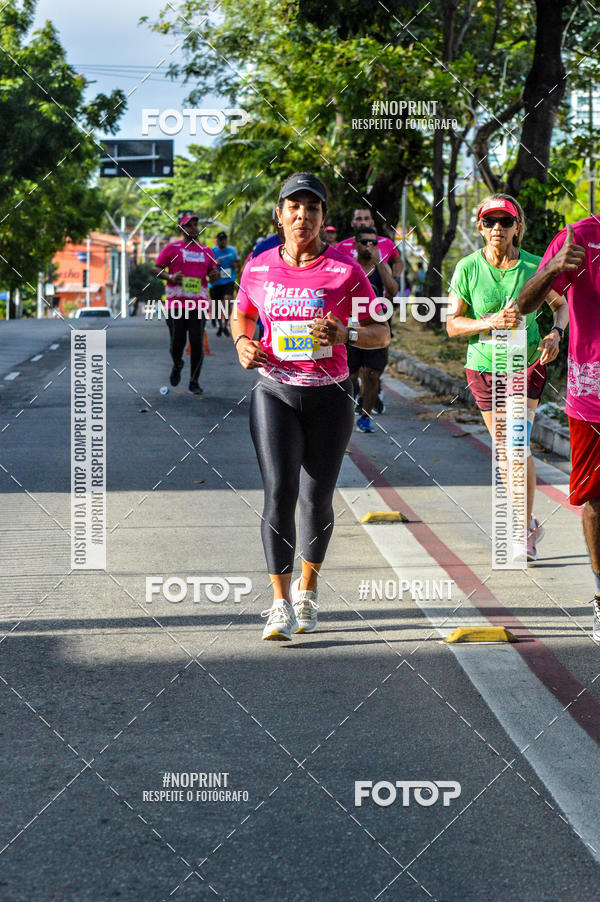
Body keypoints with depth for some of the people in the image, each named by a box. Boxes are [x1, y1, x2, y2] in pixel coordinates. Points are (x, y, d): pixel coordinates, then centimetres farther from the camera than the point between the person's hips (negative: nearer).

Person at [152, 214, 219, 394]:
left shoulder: (206, 250, 14)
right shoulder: (172, 248, 3)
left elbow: (212, 270, 23)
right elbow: (156, 268, 4)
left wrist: (215, 274, -2)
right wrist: (171, 276, -14)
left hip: (199, 305, 2)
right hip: (176, 304, -2)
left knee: (197, 344, -3)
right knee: (177, 343, 2)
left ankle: (194, 382, 7)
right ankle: (177, 366, 35)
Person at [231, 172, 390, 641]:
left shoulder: (345, 271, -5)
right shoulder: (259, 269, 3)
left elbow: (382, 333, -1)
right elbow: (241, 317, 21)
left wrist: (345, 333, -21)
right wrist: (243, 343, -1)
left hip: (330, 396, 0)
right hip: (274, 393, 1)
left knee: (317, 499, 7)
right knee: (279, 492, -13)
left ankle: (308, 589, 32)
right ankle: (281, 605, -10)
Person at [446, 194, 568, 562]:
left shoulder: (534, 266, -8)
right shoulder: (468, 268, -8)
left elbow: (560, 304, 8)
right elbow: (453, 324, -7)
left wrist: (556, 334, -12)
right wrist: (492, 322, -24)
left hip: (527, 362, -2)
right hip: (484, 366, 2)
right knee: (503, 448, 10)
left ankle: (524, 533, -6)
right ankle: (529, 523, 28)